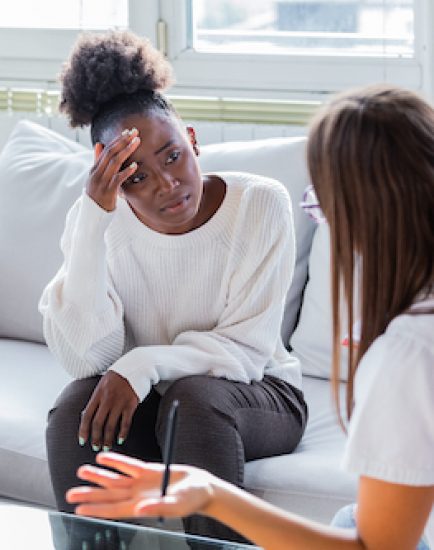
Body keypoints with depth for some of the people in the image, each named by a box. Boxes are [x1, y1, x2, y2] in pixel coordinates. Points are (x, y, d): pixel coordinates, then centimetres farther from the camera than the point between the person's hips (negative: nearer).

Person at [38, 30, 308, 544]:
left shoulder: (261, 204, -16)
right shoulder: (98, 219, -11)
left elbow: (248, 347, -16)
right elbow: (86, 356, -22)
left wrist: (143, 365, -30)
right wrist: (93, 222, -30)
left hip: (257, 394, -1)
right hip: (144, 400, 2)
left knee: (192, 396, -33)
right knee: (75, 408, -28)